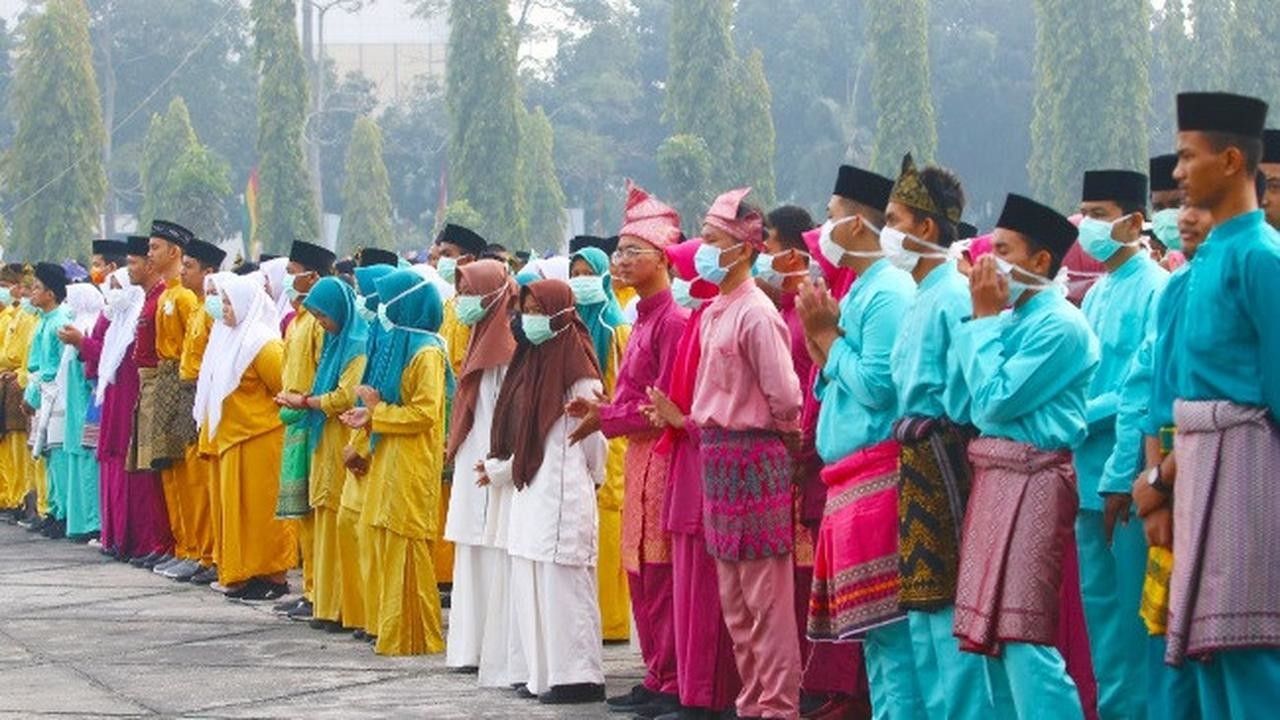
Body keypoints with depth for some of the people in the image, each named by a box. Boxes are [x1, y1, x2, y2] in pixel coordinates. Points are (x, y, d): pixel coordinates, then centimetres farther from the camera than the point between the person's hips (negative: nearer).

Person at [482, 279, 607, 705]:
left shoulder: (576, 370, -10)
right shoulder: (530, 363, 15)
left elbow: (592, 438, -8)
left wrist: (590, 479, 3)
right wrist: (499, 469, 22)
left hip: (563, 494, -9)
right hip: (531, 493, 9)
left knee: (563, 585, -8)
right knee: (530, 586, 8)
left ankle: (577, 677, -4)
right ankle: (542, 673, 13)